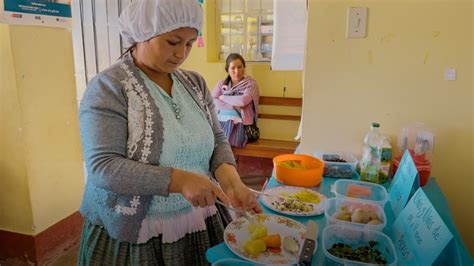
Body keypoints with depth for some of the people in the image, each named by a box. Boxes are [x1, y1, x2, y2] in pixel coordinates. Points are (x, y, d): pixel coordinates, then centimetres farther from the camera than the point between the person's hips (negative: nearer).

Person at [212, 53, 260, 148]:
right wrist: (234, 106, -11)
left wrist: (223, 97, 0)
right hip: (221, 123, 4)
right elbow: (212, 102, -1)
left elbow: (243, 101, -13)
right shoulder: (221, 84, 14)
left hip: (241, 125, -3)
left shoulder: (251, 83, 5)